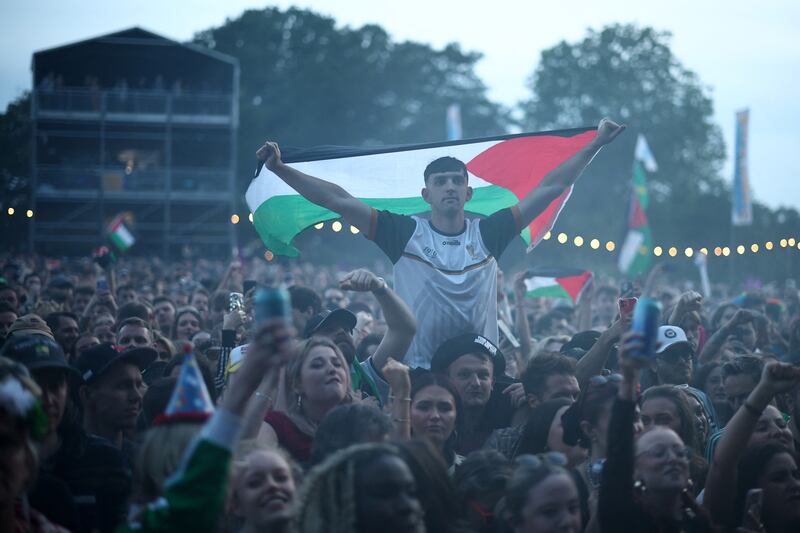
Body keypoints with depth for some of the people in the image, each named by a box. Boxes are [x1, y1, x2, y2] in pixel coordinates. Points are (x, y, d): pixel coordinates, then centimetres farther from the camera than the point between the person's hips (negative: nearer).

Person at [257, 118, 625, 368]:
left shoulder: (487, 234, 6)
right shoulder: (406, 234, 1)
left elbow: (551, 188, 8)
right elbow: (337, 200, -3)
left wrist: (596, 145, 8)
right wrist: (280, 169, -8)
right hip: (417, 372, -2)